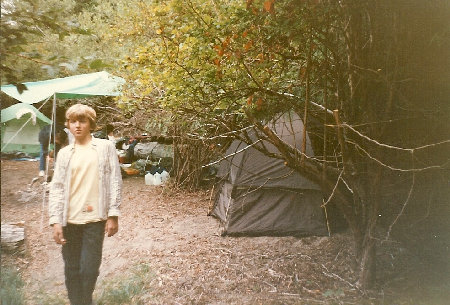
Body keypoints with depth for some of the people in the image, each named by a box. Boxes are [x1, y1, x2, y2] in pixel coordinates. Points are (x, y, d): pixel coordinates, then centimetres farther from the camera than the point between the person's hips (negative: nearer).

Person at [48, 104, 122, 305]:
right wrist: (56, 221, -3)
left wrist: (113, 215, -4)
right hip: (69, 220, 3)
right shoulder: (64, 154, 8)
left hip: (95, 220, -2)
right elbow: (57, 188, 5)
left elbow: (114, 182, -1)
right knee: (72, 270, 10)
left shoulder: (105, 147, 1)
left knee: (89, 270, -1)